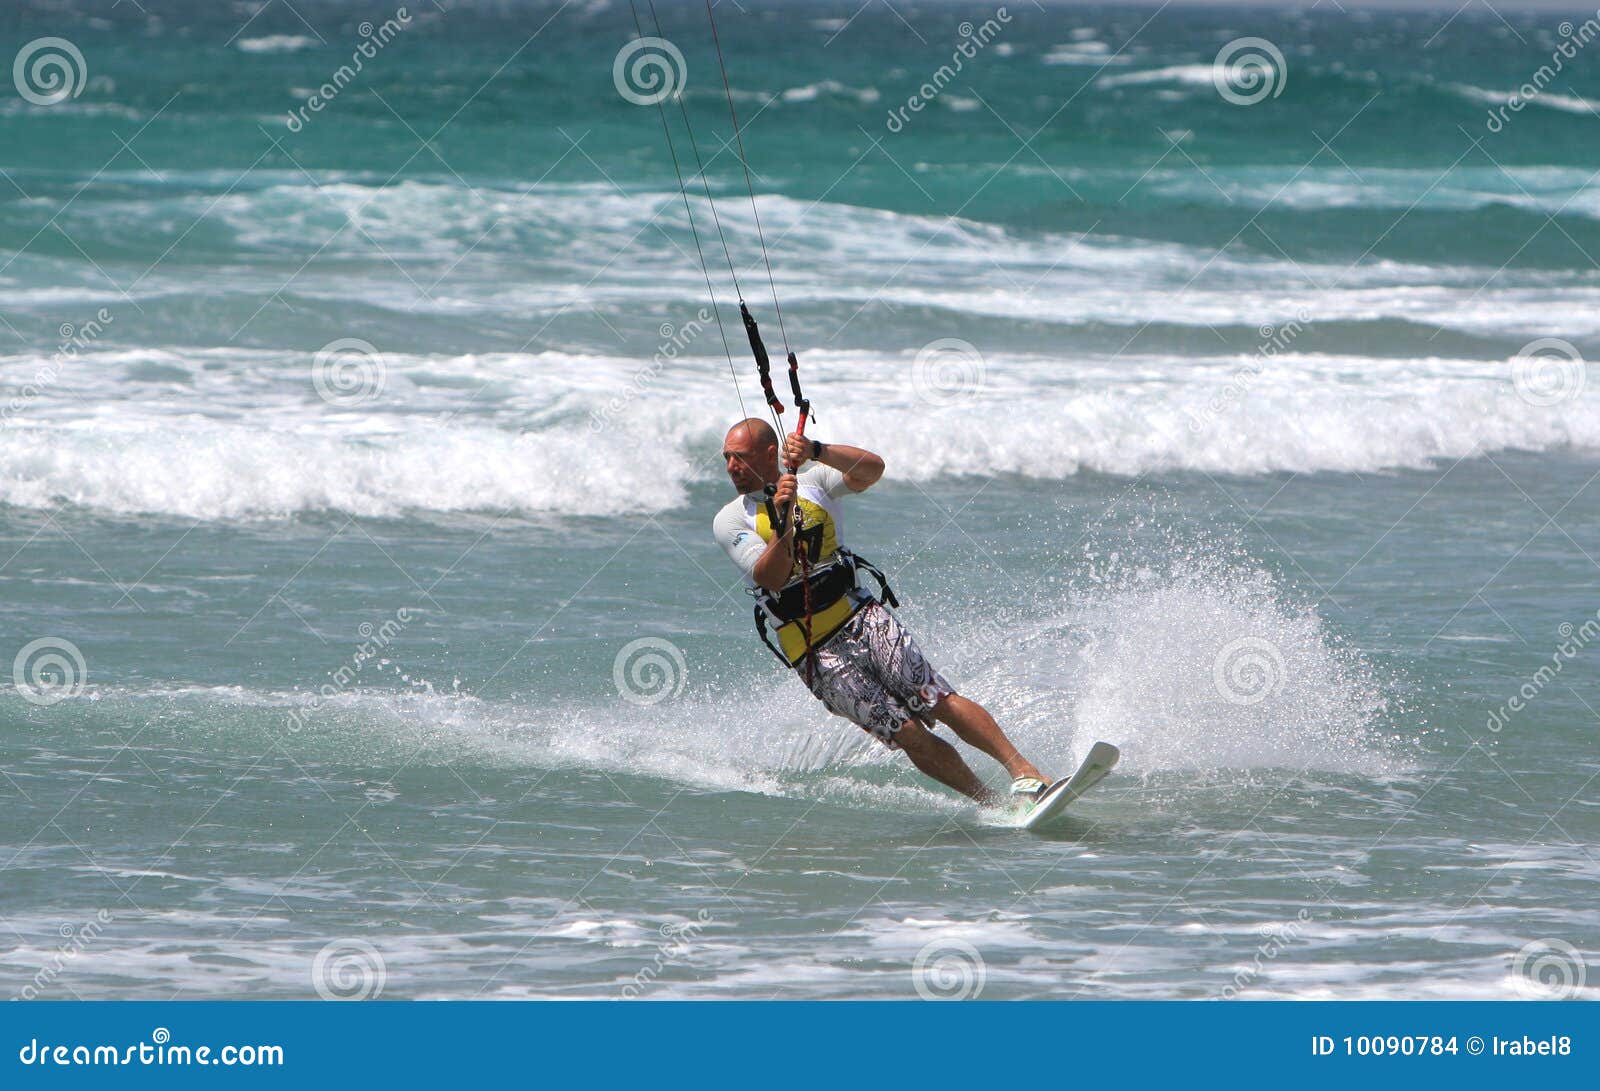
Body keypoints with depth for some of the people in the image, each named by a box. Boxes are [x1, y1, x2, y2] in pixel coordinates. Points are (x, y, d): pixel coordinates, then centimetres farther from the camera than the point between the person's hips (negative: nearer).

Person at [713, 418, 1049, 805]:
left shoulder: (814, 481, 7)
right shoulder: (730, 521, 2)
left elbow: (871, 469, -13)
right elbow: (770, 577, -14)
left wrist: (817, 452, -29)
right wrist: (782, 527, -30)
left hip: (862, 618, 2)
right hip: (818, 654, -2)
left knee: (941, 701, -14)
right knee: (908, 734, -12)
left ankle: (1026, 775, -15)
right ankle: (995, 803, -7)